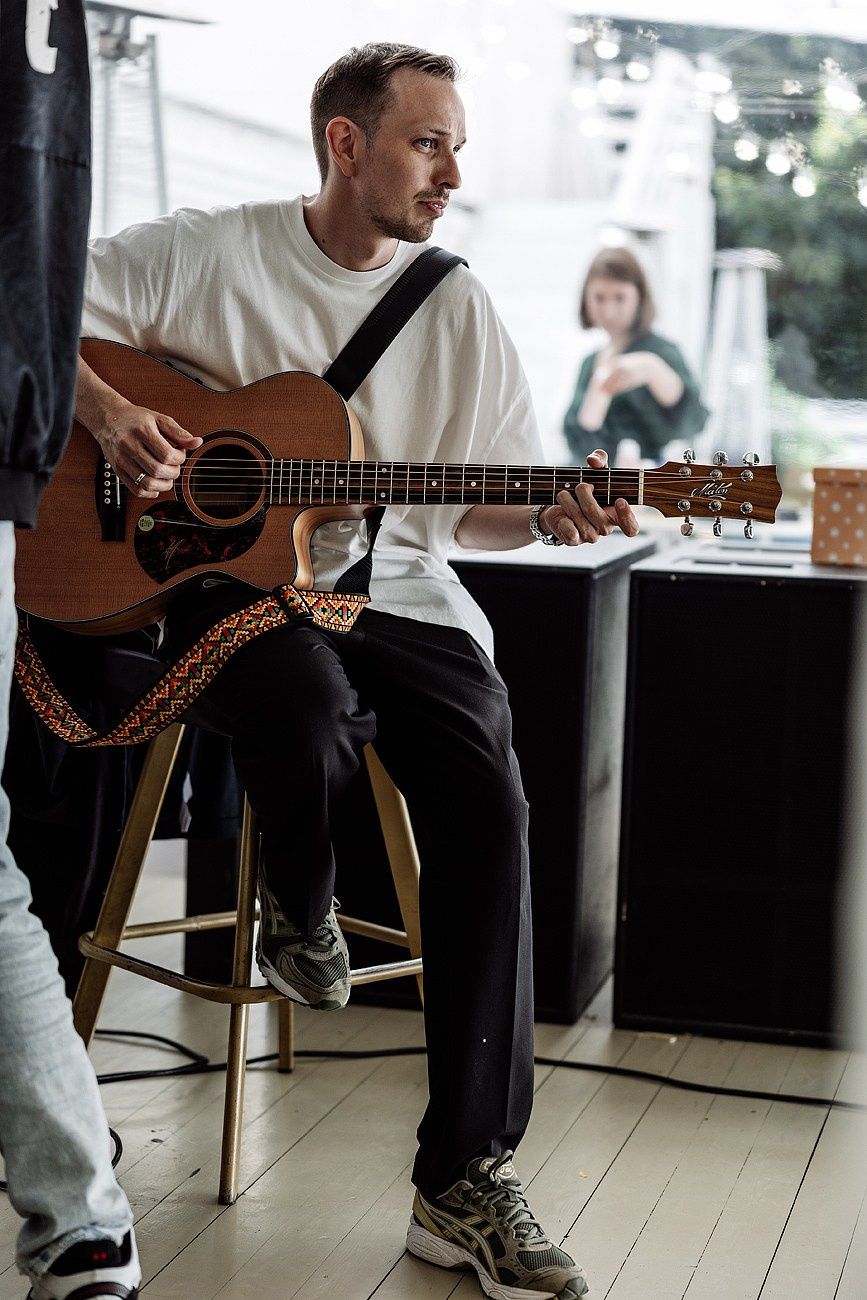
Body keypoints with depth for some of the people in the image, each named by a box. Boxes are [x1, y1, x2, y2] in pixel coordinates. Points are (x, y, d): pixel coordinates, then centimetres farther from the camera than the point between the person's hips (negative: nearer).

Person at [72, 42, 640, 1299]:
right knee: (310, 712, -38)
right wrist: (108, 411, -14)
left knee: (488, 797, -23)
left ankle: (467, 1178, -15)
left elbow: (480, 503, 11)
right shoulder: (207, 253, 1)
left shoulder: (459, 311, 8)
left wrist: (553, 514, -11)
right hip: (228, 574, -2)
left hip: (398, 590, 3)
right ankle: (298, 903, 2)